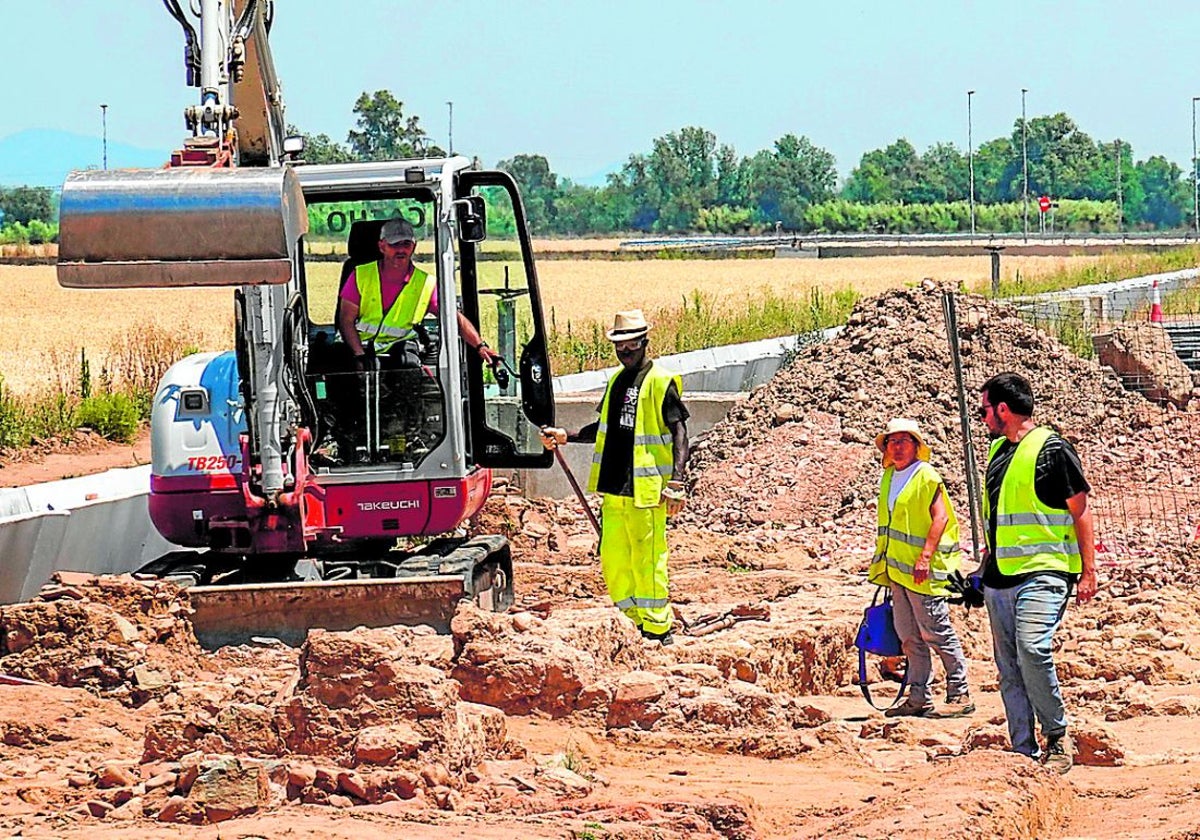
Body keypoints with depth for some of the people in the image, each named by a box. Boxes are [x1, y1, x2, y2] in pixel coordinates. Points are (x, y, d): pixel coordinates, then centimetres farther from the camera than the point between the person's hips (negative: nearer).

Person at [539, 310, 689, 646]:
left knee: (647, 560, -4)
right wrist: (566, 437, 20)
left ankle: (658, 629, 5)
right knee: (612, 560, 7)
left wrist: (675, 483, -20)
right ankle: (637, 624, 18)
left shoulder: (661, 382, -6)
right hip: (613, 487, 7)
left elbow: (680, 435, -10)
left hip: (645, 489, -7)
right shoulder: (616, 380, 16)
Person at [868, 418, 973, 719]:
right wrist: (882, 563, 21)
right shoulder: (888, 478, 15)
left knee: (935, 633, -5)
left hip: (922, 570, -8)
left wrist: (925, 556, -21)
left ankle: (959, 696, 0)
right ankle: (919, 698, 14)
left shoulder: (926, 476, -8)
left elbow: (940, 517, -14)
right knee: (909, 637, 9)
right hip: (897, 569, 8)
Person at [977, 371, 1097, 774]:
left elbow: (1080, 512, -4)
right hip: (999, 576, 8)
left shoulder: (1051, 449, -6)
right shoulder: (998, 451, 17)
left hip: (1041, 574, -8)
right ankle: (1024, 753, 10)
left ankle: (1057, 739, -12)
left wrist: (1088, 570, -9)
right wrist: (987, 564, 28)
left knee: (1032, 650, -25)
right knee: (1008, 666, 5)